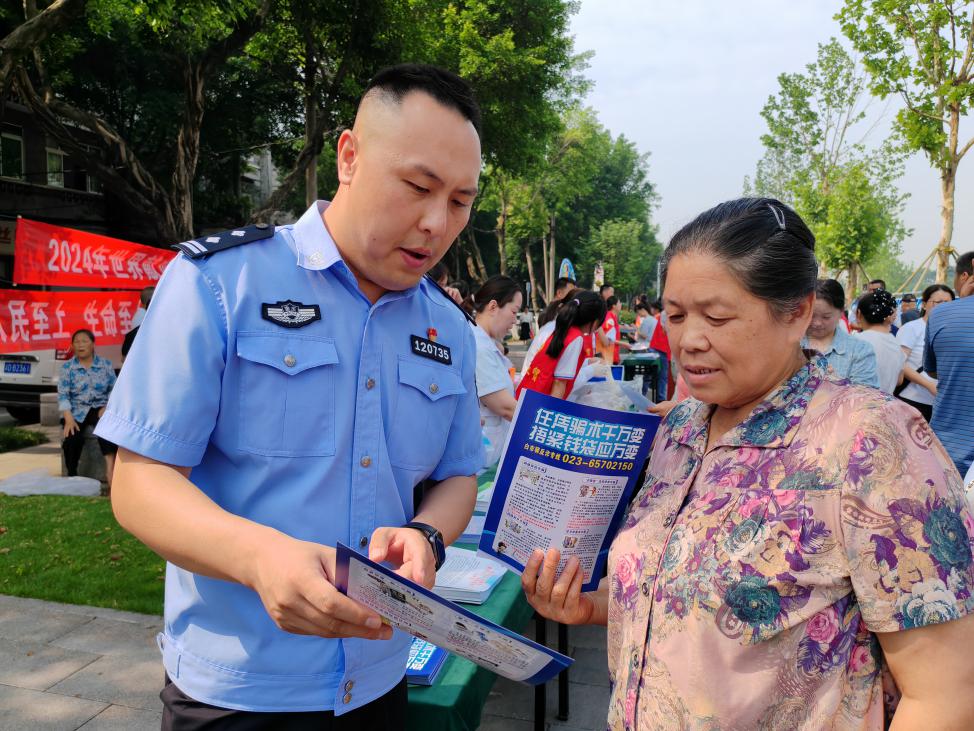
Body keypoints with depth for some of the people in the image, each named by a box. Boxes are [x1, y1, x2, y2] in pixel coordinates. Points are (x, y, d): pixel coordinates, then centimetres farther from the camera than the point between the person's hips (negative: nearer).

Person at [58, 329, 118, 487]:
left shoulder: (106, 364, 6)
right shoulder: (67, 367, 4)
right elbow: (63, 395, -4)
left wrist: (107, 407, -13)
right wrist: (69, 419, -18)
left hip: (100, 408, 0)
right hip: (76, 410, 0)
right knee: (73, 438, -29)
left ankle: (110, 471, -43)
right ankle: (72, 476, -9)